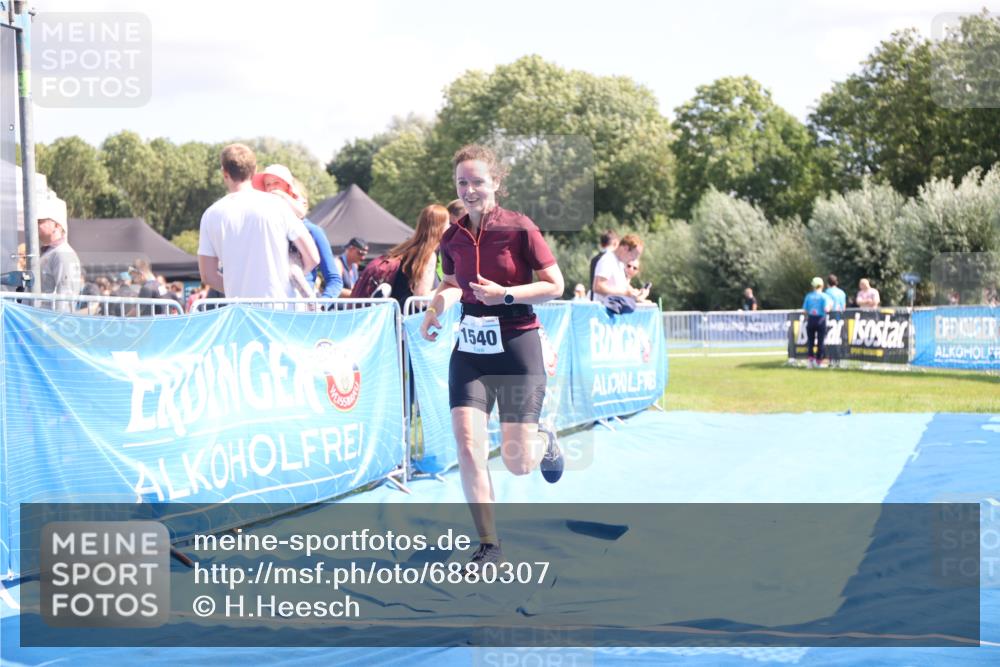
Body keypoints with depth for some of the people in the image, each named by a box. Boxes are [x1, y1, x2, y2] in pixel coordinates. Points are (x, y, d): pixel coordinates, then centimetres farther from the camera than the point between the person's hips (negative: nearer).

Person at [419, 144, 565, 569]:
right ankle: (489, 546, -1)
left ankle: (543, 442, 38)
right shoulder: (452, 238, 4)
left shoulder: (519, 228, -9)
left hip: (517, 346, -3)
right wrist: (439, 301, -2)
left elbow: (555, 286, -7)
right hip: (470, 347, 3)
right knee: (468, 446, -13)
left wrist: (506, 294, -20)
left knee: (518, 464, -1)